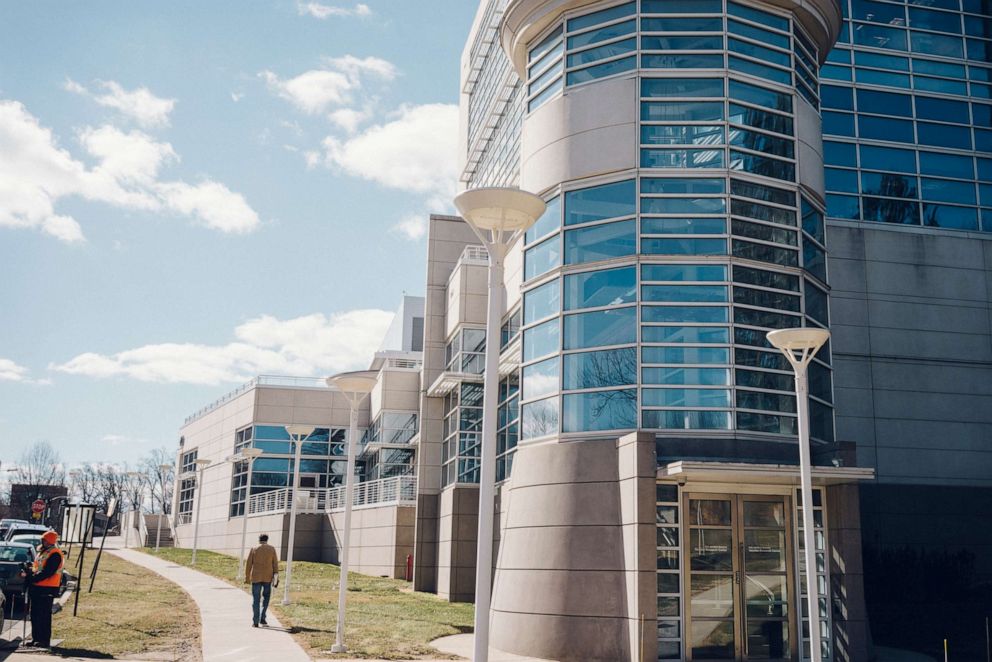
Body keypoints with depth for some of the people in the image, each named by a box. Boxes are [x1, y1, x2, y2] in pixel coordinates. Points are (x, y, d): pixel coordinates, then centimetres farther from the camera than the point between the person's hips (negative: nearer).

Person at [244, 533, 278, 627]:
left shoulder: (254, 549, 2)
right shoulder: (272, 549, 3)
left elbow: (248, 564, 1)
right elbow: (275, 563, 1)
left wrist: (247, 578, 7)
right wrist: (276, 576, 3)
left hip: (256, 577, 0)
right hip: (268, 577, 0)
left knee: (256, 599, 4)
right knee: (266, 597, 18)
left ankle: (255, 622, -2)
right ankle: (262, 618, 10)